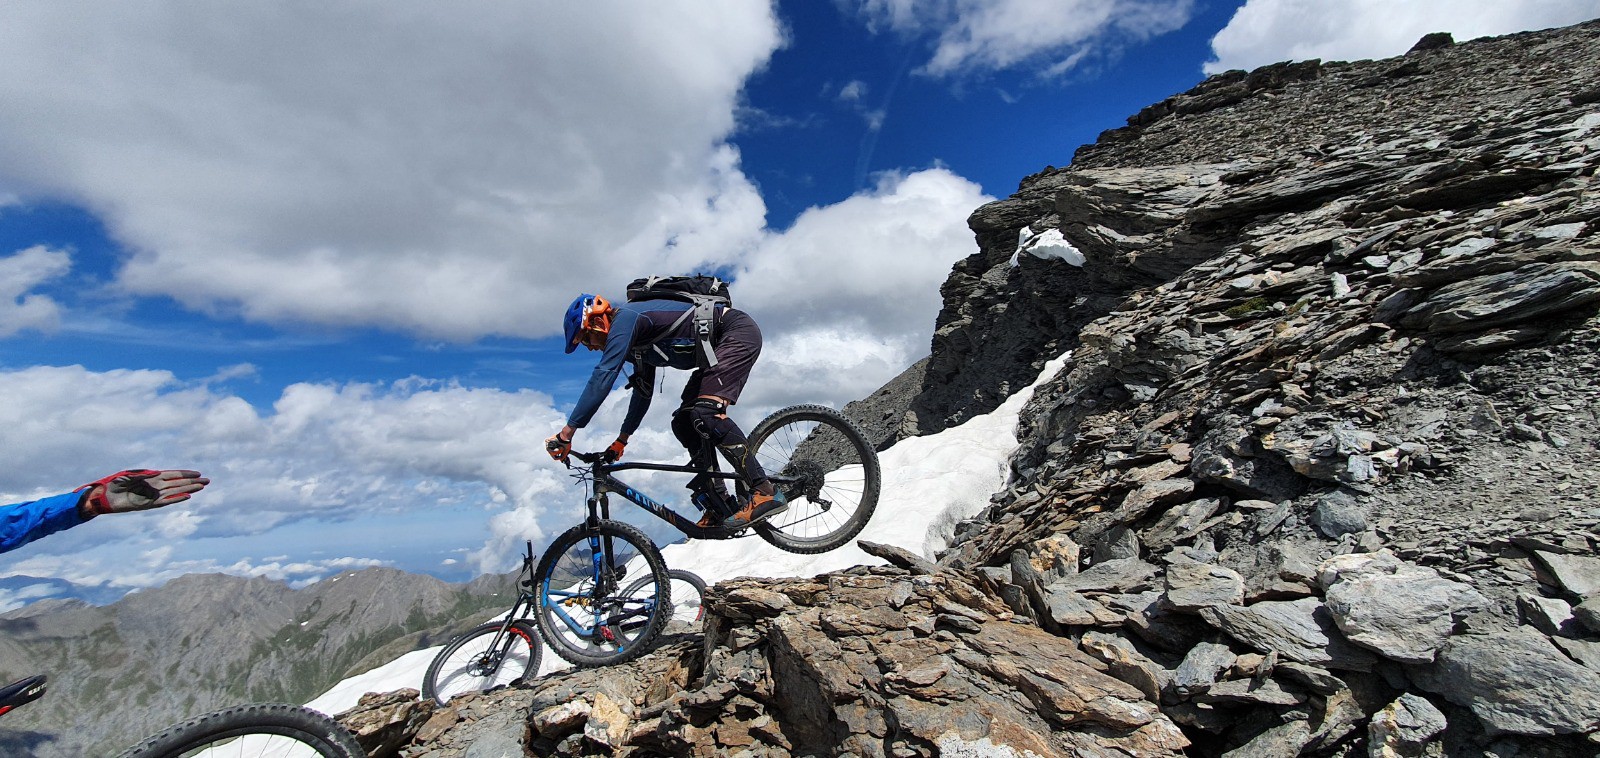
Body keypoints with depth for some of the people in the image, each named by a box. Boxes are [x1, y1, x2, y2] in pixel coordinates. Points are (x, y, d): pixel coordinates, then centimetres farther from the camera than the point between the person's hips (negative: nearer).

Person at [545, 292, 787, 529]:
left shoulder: (625, 319, -14)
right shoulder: (637, 342, 15)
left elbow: (601, 378, -23)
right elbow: (643, 392, 25)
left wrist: (566, 432, -20)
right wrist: (622, 438, 27)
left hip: (739, 330, -10)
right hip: (718, 348, 10)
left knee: (706, 413, -25)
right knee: (683, 423, 4)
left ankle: (765, 493, -24)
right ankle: (721, 508, 4)